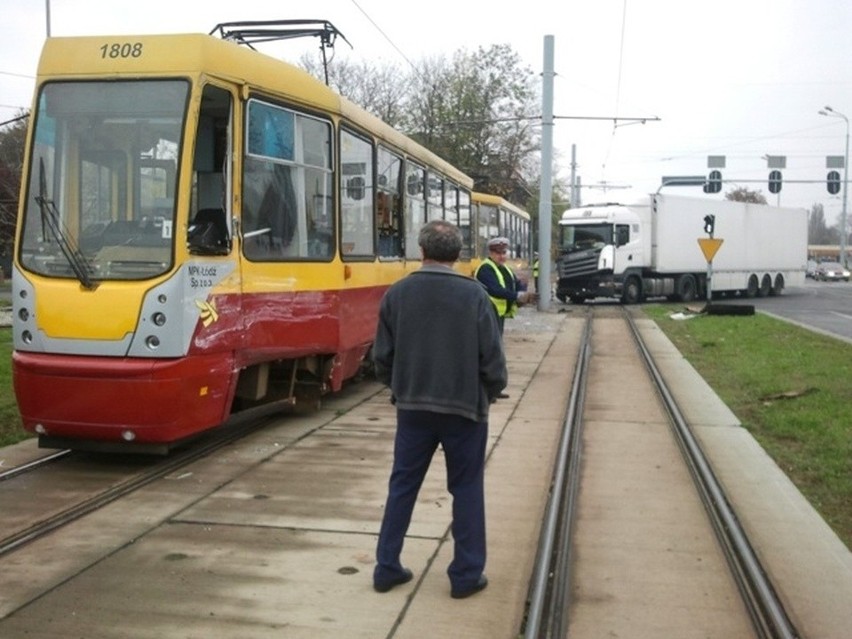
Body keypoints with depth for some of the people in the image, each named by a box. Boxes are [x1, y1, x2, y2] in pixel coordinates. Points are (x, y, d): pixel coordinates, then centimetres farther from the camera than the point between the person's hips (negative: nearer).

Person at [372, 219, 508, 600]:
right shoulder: (473, 295, -12)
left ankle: (386, 568, 21)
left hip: (412, 407, 2)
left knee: (402, 485, 14)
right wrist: (490, 393, 10)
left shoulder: (397, 294, -4)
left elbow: (382, 355, 1)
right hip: (464, 407, -2)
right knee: (466, 489, 10)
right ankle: (466, 575, 16)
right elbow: (492, 357, -9)